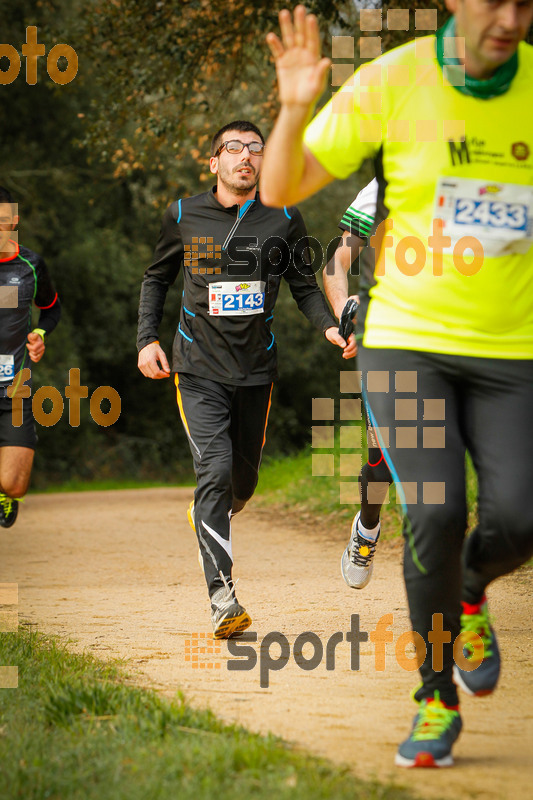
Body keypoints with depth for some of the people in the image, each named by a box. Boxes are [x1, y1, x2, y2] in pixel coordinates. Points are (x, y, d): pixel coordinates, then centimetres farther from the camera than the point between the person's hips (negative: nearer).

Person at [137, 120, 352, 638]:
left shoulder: (283, 221, 2)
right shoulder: (184, 216, 0)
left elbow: (304, 287, 11)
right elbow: (156, 279, 13)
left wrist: (330, 327, -8)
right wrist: (147, 339, 1)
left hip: (256, 370, 3)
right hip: (200, 369, -3)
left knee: (243, 479, 13)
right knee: (216, 472, -18)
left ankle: (208, 517, 50)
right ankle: (222, 598, -21)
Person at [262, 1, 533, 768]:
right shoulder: (391, 81, -10)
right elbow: (280, 191, -7)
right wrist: (295, 108, -25)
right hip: (407, 338, -2)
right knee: (436, 516, -19)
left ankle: (469, 596, 24)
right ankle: (437, 700, 4)